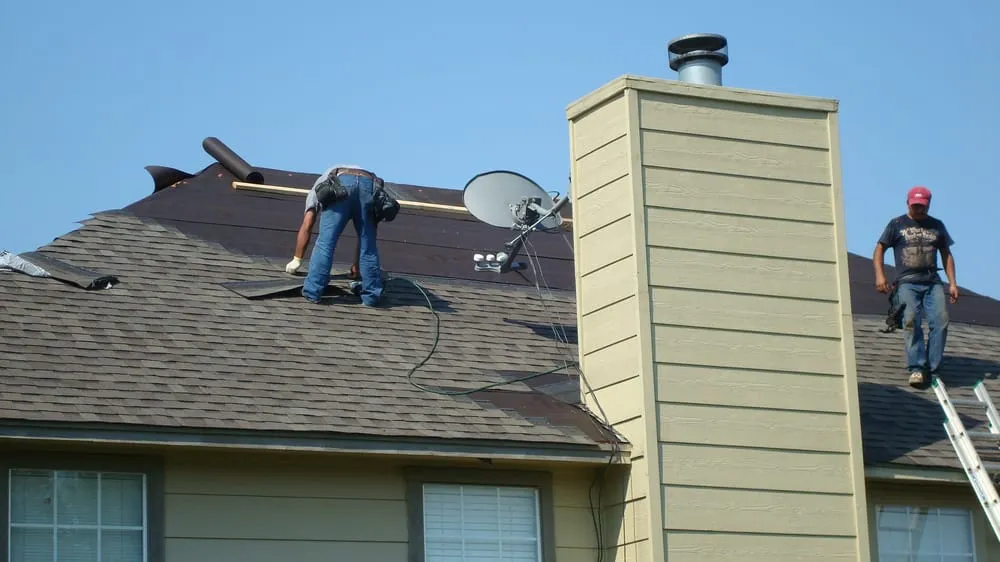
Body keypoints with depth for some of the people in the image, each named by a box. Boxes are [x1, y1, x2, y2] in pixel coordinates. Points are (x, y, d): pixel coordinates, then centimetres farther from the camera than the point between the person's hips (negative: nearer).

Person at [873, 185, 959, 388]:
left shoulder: (937, 226, 19)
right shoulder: (897, 224, 11)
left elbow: (946, 254, 21)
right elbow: (879, 249, 8)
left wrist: (952, 283, 11)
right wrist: (879, 275, -7)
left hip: (932, 282, 3)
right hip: (906, 282, -3)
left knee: (941, 320, -17)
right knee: (911, 320, -23)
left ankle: (932, 368, -13)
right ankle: (916, 368, -26)